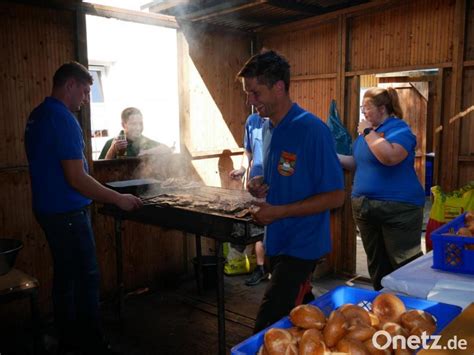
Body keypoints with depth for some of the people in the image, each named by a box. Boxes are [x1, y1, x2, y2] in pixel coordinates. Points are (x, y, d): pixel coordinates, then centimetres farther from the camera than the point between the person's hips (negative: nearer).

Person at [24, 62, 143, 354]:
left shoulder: (37, 116, 11)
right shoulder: (64, 120, -20)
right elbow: (77, 179, -23)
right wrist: (119, 199, -16)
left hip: (48, 208, 10)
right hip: (68, 212, -10)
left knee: (65, 276, 18)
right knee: (87, 277, 1)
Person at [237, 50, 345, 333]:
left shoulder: (312, 129, -19)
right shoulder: (270, 128, 6)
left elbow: (335, 196, -18)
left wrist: (279, 211, -23)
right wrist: (261, 185, -3)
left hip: (301, 246, -8)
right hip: (277, 242, 8)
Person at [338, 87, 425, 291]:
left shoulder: (399, 129, -11)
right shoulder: (367, 131, 13)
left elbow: (389, 157, -32)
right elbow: (358, 163, 20)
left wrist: (368, 132, -20)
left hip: (397, 208, -8)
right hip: (365, 207, 8)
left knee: (406, 264, -2)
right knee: (376, 264, 17)